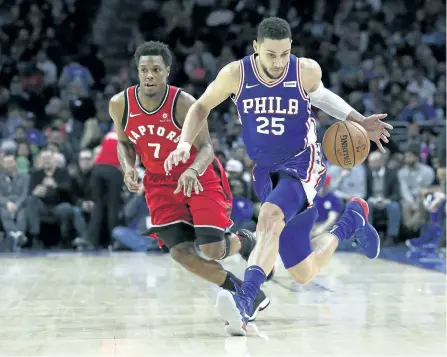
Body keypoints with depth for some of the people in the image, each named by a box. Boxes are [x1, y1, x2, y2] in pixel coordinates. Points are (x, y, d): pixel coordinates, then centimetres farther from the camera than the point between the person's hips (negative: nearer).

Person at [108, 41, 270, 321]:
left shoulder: (184, 103, -23)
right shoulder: (120, 104, -11)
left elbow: (206, 148, -22)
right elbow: (124, 143, 7)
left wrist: (192, 170, -43)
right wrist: (129, 168, -12)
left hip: (200, 178, -4)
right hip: (161, 182, 4)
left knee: (212, 250, -15)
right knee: (181, 253, -9)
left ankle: (244, 241, 24)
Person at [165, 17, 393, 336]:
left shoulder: (307, 71, -13)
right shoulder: (236, 74, -12)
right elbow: (202, 107, 5)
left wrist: (360, 122, 2)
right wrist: (185, 144, -12)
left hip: (303, 164, -3)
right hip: (266, 172, 3)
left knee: (269, 216, -37)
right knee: (304, 274, 7)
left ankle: (244, 302, -47)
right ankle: (352, 220, 36)